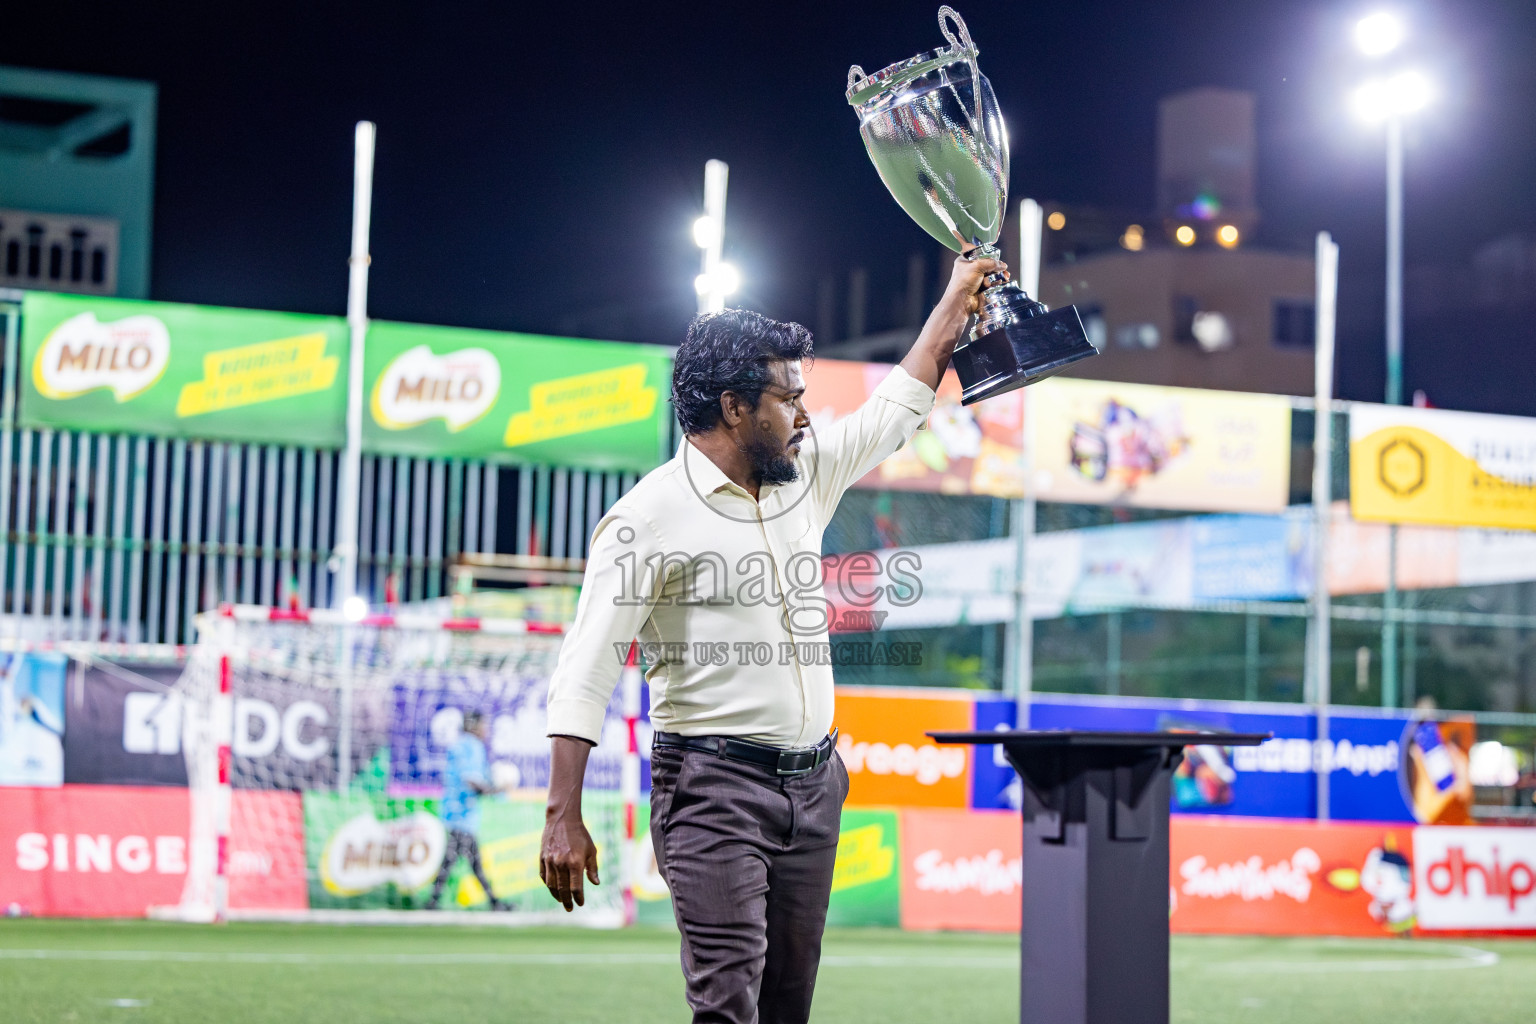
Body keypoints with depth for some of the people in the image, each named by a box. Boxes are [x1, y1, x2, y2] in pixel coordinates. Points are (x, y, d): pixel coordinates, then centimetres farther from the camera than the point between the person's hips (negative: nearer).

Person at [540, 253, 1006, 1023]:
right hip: (715, 787, -7)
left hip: (813, 783, 7)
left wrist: (954, 302, 32)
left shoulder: (805, 476, 12)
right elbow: (585, 673, -14)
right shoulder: (649, 519, -10)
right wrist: (563, 817, -21)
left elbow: (893, 413, 28)